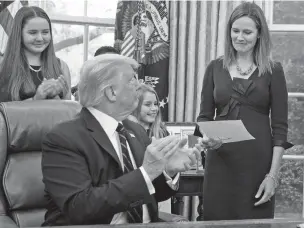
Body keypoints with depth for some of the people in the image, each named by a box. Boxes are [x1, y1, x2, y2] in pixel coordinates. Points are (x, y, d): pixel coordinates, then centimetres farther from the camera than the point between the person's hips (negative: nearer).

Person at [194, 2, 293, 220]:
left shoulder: (273, 70, 1)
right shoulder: (215, 67, 7)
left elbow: (280, 126, -2)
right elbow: (205, 116, 10)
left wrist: (273, 174, -9)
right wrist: (206, 137, -12)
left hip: (258, 161, -2)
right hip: (220, 161, 2)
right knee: (217, 219, 5)